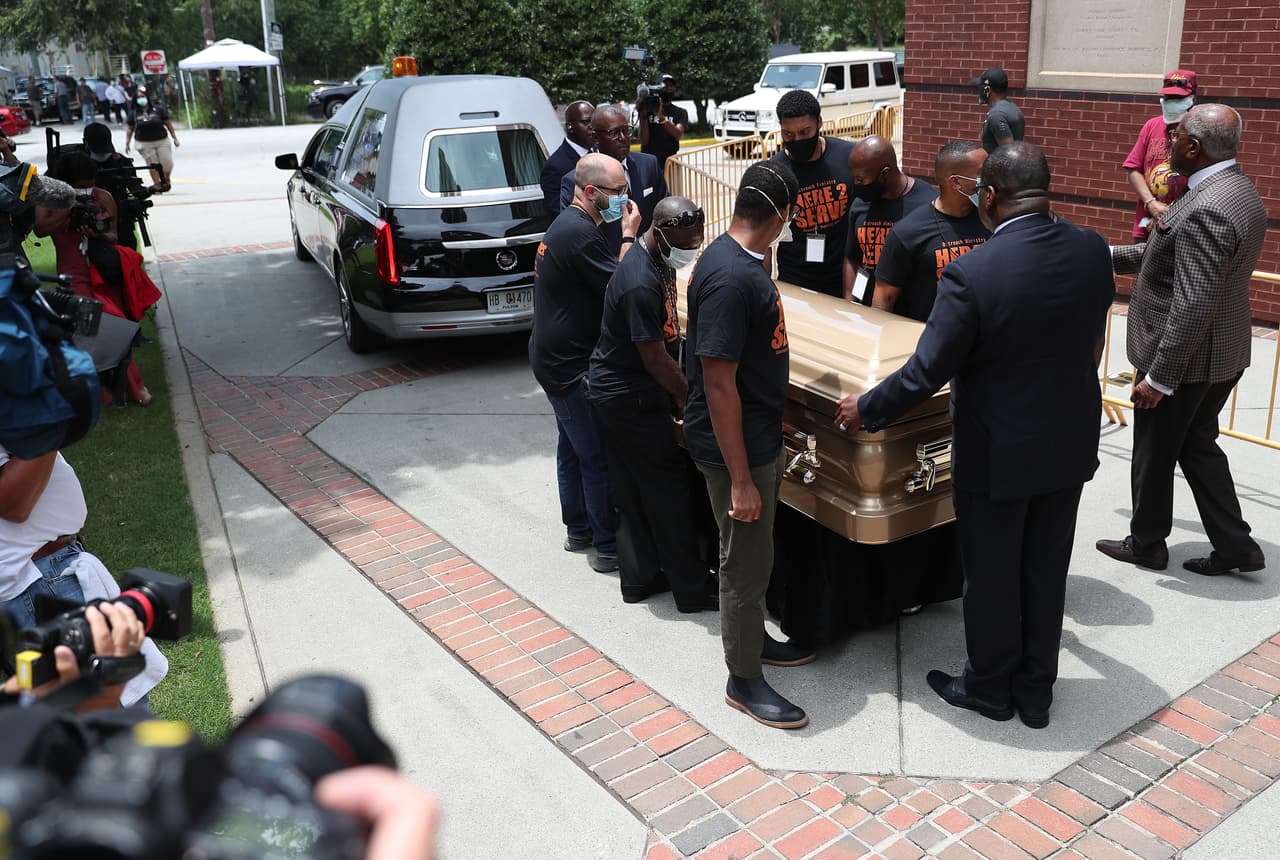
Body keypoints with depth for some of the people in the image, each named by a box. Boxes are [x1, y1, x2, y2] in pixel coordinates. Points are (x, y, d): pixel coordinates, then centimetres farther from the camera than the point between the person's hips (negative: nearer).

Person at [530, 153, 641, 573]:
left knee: (573, 446, 20)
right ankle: (608, 547, 6)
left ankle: (579, 529, 33)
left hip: (554, 359, 11)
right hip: (570, 365, -11)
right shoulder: (580, 234, -22)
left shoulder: (566, 224, 12)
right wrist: (629, 236, -14)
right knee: (599, 458, -3)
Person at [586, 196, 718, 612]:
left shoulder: (658, 260, 4)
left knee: (634, 492, 17)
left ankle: (638, 577, 29)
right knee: (668, 489, 1)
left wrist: (677, 393, 12)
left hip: (613, 392, 10)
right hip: (628, 401, -10)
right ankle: (692, 588, 12)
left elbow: (667, 330, 13)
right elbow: (656, 359, -23)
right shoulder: (640, 285, -28)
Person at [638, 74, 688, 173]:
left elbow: (678, 134, -12)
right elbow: (644, 141, -1)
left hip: (670, 164, 0)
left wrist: (662, 117, -26)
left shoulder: (680, 112, 8)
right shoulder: (649, 109, 6)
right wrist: (643, 116, -12)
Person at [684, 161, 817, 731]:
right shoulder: (731, 278, -26)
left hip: (761, 437, 10)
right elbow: (718, 384, -27)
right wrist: (740, 479, -23)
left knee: (754, 555, 24)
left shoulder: (740, 261, 5)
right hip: (736, 447, -10)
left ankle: (752, 640, 43)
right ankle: (744, 681, 21)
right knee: (746, 563, 5)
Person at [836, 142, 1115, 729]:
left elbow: (927, 372, -20)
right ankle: (1035, 691, 35)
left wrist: (868, 409, -4)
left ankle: (990, 687, 34)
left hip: (998, 454, -5)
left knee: (991, 576, 14)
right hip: (1071, 444, 6)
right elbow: (1092, 341, 9)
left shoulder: (972, 273, -25)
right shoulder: (1093, 251, -6)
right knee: (1046, 572, 19)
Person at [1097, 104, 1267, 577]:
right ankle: (1234, 546, 26)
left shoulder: (1206, 210, -28)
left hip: (1185, 359, -9)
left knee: (1153, 456, 11)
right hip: (1223, 354, 9)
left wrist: (1159, 377, -25)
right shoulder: (1240, 190, 5)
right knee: (1198, 447, 21)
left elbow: (1195, 305, -30)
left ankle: (1147, 543, 29)